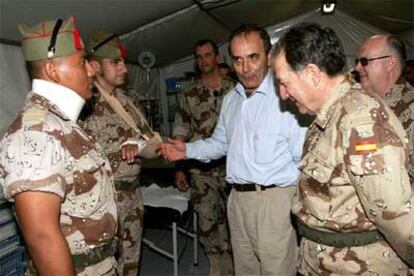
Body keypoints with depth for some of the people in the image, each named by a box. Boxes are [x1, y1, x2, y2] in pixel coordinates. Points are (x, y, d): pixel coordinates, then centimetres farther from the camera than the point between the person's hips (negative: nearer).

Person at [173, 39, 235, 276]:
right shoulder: (189, 94, 6)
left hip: (232, 167, -1)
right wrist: (179, 168, 3)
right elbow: (181, 133, 6)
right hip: (201, 170, 1)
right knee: (208, 222, 5)